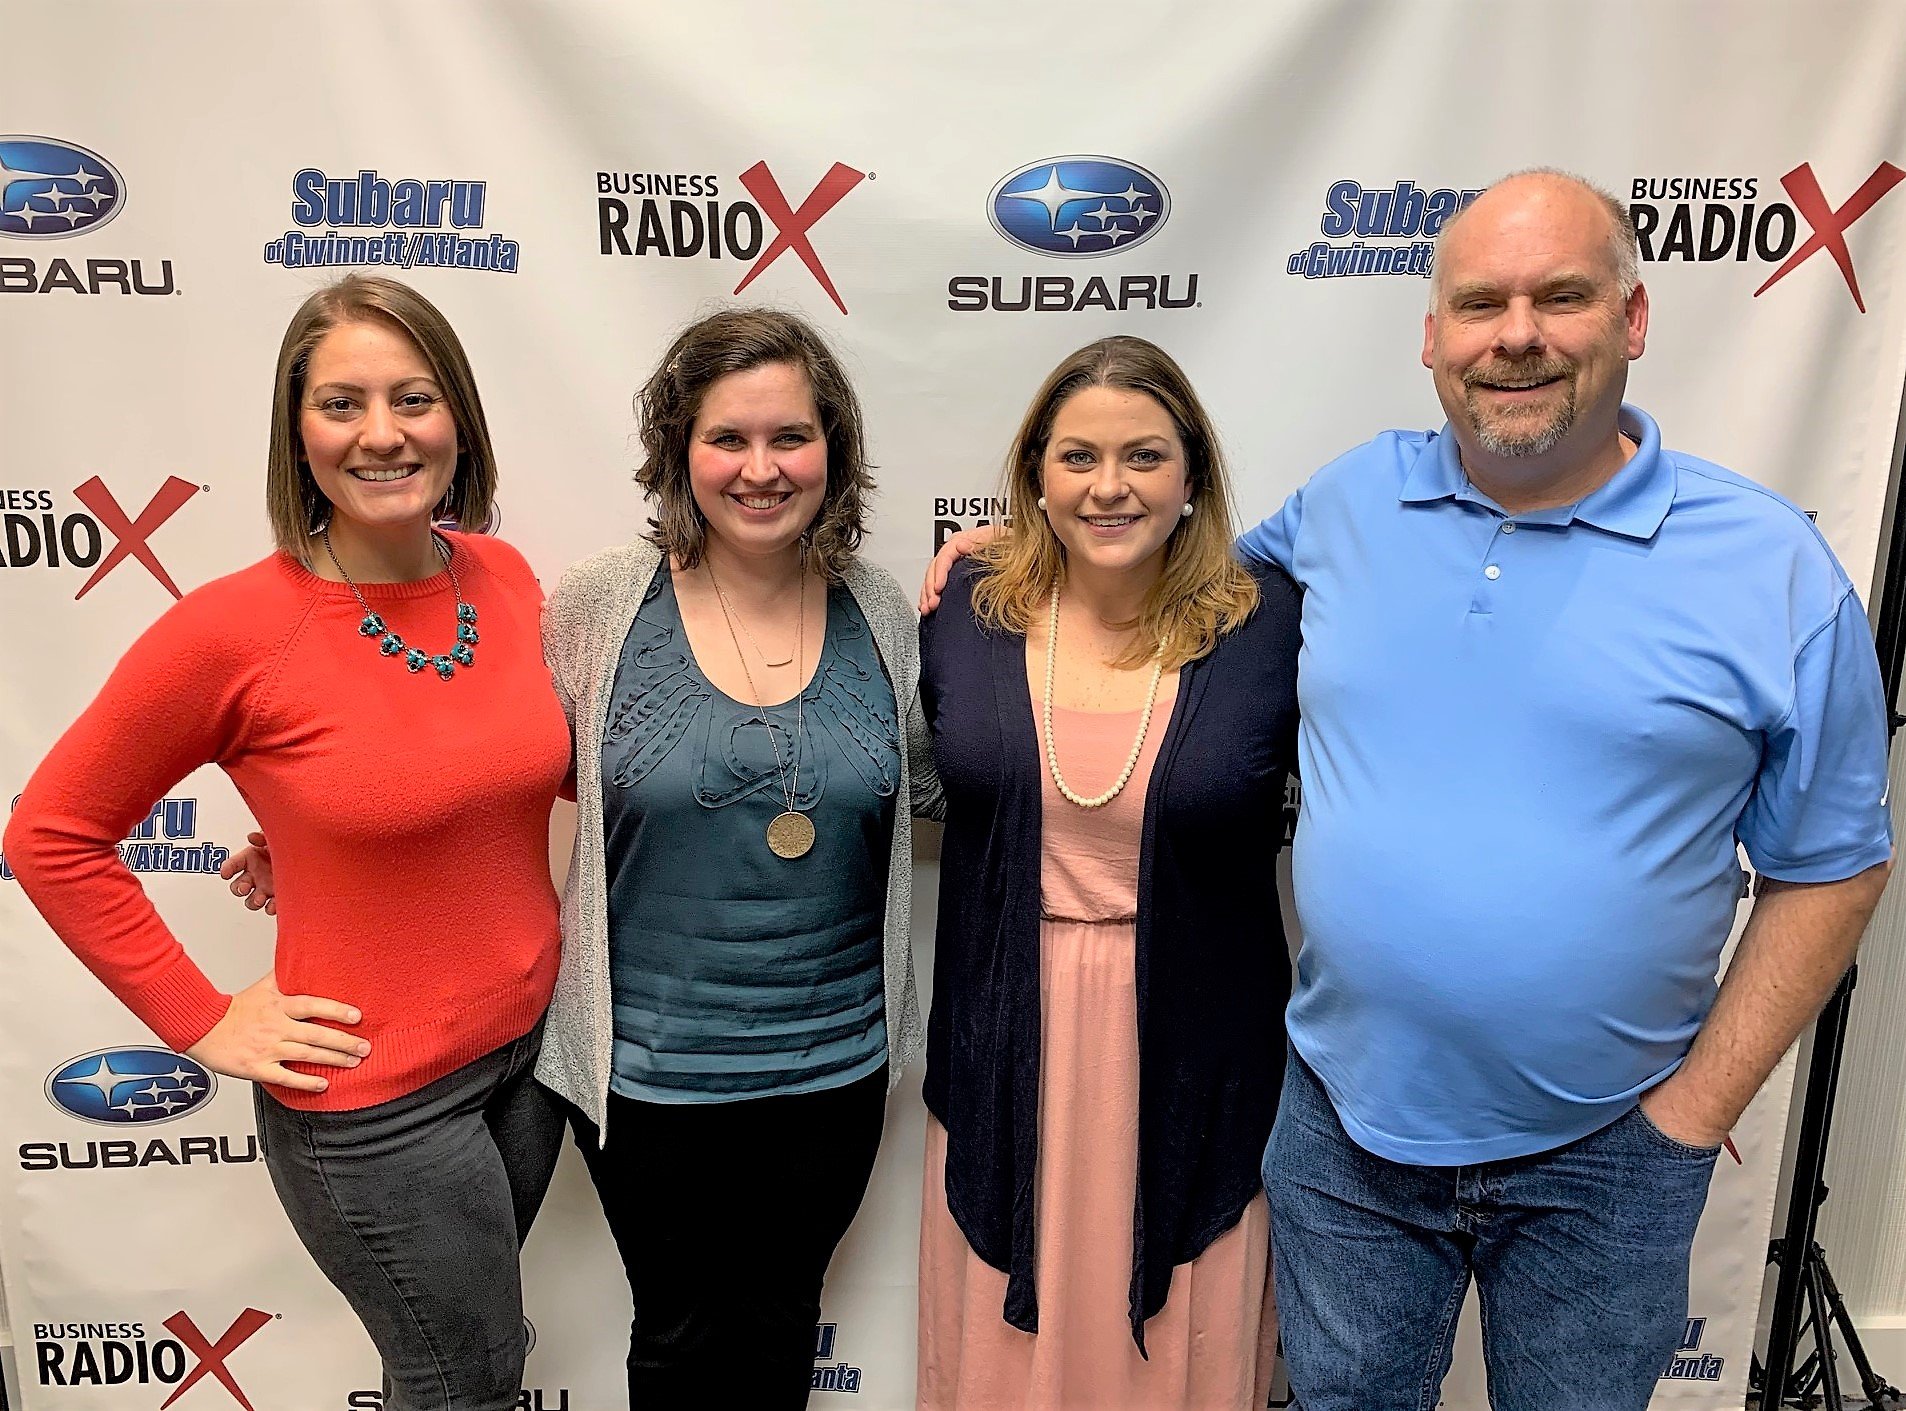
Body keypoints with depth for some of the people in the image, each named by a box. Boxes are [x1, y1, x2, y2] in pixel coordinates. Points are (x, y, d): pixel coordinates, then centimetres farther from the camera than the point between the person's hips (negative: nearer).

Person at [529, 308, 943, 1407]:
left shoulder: (878, 612, -5)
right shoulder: (602, 603, -11)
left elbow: (931, 790, 5)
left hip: (834, 1062, 2)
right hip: (650, 1065, -1)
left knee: (780, 1322, 24)